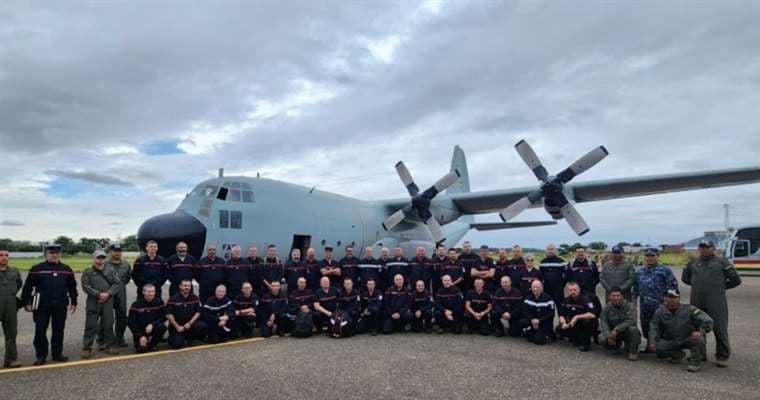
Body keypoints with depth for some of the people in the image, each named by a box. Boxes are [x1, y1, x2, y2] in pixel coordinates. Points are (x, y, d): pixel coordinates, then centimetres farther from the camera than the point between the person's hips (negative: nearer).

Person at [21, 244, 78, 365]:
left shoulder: (66, 269, 6)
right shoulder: (37, 269, -3)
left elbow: (72, 287, 12)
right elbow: (28, 287, -1)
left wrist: (73, 302, 10)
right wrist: (26, 302, -4)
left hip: (60, 306, 2)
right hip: (42, 306, -2)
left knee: (59, 331, 9)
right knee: (40, 331, 3)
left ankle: (57, 353, 20)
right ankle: (41, 356, 16)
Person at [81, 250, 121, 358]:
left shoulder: (110, 271, 10)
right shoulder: (88, 272, 3)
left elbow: (117, 283, 4)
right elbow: (86, 286, -6)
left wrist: (108, 293, -10)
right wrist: (98, 294, -13)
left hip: (108, 301, 2)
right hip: (93, 302, -2)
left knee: (108, 324, 7)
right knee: (91, 325, -2)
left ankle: (110, 345, 17)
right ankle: (86, 348, 6)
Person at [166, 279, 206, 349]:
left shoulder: (194, 298, 0)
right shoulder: (173, 299, -9)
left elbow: (198, 312, 1)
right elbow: (169, 314, -11)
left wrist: (190, 323, -12)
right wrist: (177, 326, -15)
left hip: (190, 323, 3)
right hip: (176, 326, -3)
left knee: (203, 326, -25)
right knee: (177, 345, -20)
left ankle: (188, 338, 3)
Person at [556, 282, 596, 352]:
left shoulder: (585, 299, -18)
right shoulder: (566, 300, -1)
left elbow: (592, 315, -30)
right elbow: (562, 315, 3)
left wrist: (577, 317, -32)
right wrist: (563, 323, -18)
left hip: (584, 326, -5)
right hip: (572, 325, 5)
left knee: (588, 321, -37)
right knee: (559, 329, -16)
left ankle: (586, 343, -12)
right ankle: (577, 339, 11)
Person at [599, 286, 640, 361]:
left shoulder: (629, 306, -15)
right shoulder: (606, 308, -6)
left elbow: (630, 321, -28)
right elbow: (603, 323, -12)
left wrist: (617, 329, -36)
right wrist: (608, 336, -28)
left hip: (626, 331, -2)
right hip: (613, 332, 3)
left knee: (633, 329, -35)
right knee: (603, 339, -24)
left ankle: (633, 352, -14)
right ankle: (617, 345, 12)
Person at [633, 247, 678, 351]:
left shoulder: (665, 270, -3)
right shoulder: (639, 272, 14)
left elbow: (672, 285, -6)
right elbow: (635, 287, 20)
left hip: (660, 305, -6)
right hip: (644, 305, 6)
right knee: (645, 326, 13)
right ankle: (649, 345, 28)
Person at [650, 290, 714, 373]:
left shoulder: (689, 309, -9)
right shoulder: (659, 312, -3)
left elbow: (708, 321, -11)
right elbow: (654, 328, 3)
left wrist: (701, 331, -29)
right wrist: (653, 341, -11)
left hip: (688, 340, -2)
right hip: (670, 342, 2)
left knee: (698, 339, -33)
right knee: (659, 347, -23)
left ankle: (695, 362, -10)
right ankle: (677, 355, 11)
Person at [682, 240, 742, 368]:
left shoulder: (721, 262, 2)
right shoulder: (693, 263, 12)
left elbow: (736, 280, 4)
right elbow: (685, 278, 26)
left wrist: (721, 286, 8)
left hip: (716, 303, -4)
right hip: (697, 302, 4)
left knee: (719, 328, -5)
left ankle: (723, 356, 6)